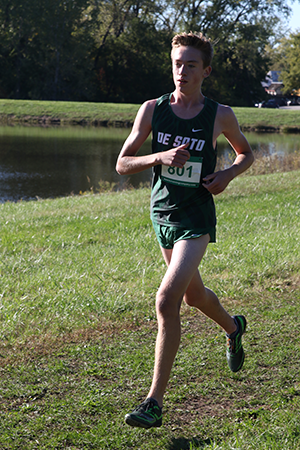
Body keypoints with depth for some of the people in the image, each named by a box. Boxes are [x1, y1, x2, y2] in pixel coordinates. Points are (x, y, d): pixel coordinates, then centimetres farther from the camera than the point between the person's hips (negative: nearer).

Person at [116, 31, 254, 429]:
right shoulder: (152, 110, -2)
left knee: (167, 300, -20)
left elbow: (246, 153, 12)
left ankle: (155, 402, -14)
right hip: (162, 214, 4)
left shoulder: (220, 115, -6)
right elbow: (123, 164, -2)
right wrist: (160, 157, -20)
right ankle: (233, 328, 58)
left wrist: (228, 175, -9)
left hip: (196, 220, -4)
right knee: (193, 295, 22)